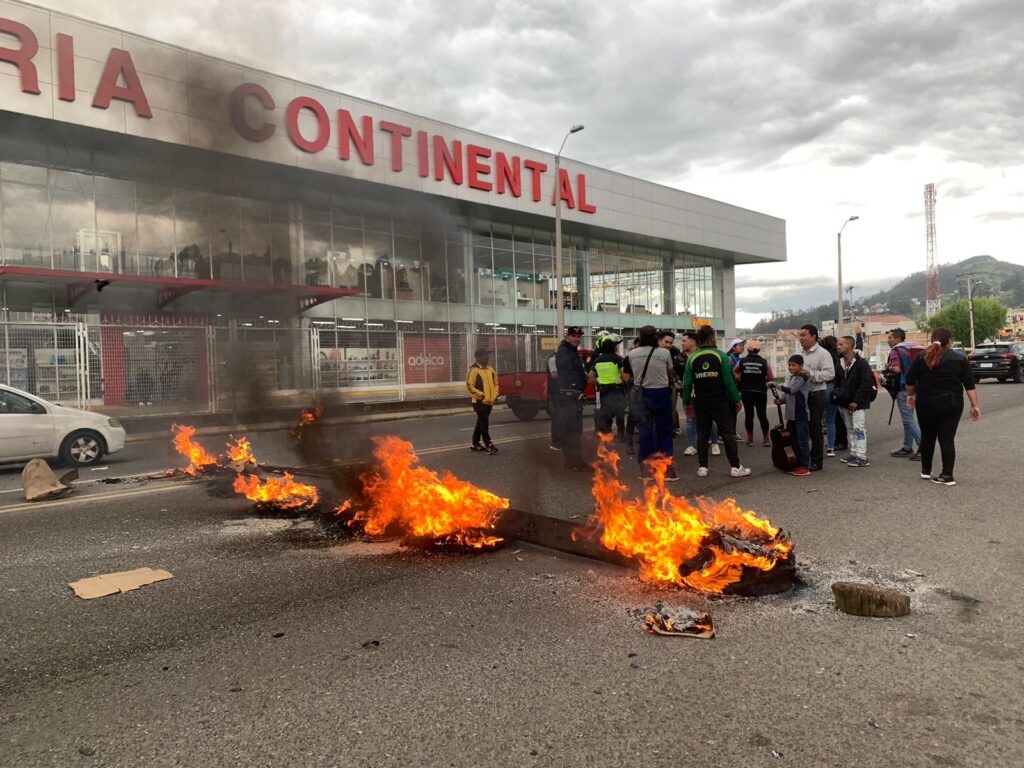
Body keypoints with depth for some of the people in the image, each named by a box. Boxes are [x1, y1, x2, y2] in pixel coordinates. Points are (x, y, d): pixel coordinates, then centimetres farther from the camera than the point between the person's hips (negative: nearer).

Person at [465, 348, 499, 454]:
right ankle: (488, 444, -3)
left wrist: (495, 394, 6)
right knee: (484, 423, -7)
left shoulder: (490, 369, 11)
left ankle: (475, 444, 23)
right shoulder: (473, 370, -12)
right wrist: (482, 395, -16)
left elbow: (496, 382, 21)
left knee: (481, 422, 14)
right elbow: (469, 387, -16)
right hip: (479, 401, -7)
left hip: (489, 401, 7)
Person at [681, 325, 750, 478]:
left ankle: (702, 467, 9)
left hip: (700, 402, 2)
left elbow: (687, 382, -1)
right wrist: (737, 399, -2)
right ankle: (735, 467, 5)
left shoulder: (692, 358, -1)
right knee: (728, 432, 4)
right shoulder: (721, 355, -7)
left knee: (702, 434, 9)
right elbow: (729, 380, -10)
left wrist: (686, 401, 8)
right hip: (720, 401, -2)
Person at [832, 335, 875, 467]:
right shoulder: (839, 364, 10)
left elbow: (866, 384, -15)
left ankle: (861, 457, -7)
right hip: (844, 403, 7)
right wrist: (836, 395, 1)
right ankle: (854, 454, 21)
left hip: (858, 403, -7)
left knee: (859, 428, -9)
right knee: (850, 429, 13)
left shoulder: (861, 363, -11)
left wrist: (856, 401, -18)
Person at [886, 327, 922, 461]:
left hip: (903, 388, -9)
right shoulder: (910, 350, 15)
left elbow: (896, 369, -24)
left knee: (908, 419, -8)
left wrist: (888, 367, -5)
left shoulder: (895, 351, -11)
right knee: (908, 418, 14)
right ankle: (907, 448, 20)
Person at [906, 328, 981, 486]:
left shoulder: (921, 358, -2)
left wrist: (911, 395, 15)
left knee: (927, 436, 15)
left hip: (926, 404, 0)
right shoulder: (959, 359, -1)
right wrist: (975, 405, 0)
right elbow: (970, 385, -3)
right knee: (947, 439, 1)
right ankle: (947, 475, -1)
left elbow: (910, 381, -1)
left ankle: (926, 470, 24)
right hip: (951, 404, 0)